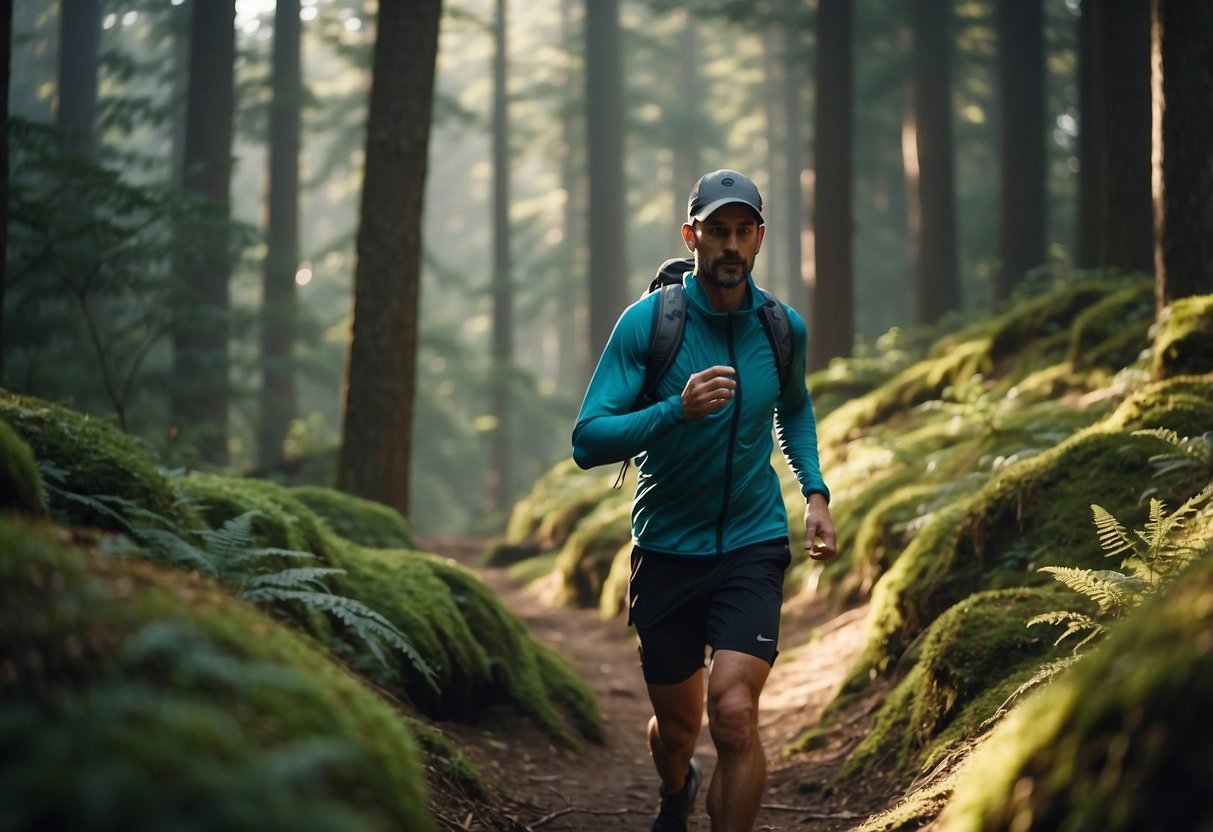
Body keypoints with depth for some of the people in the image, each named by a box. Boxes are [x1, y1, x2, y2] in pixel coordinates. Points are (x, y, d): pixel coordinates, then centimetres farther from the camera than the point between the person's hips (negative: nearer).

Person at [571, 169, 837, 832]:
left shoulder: (783, 328, 0)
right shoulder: (648, 320, -11)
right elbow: (588, 441, -17)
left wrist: (814, 491, 10)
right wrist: (677, 410, -32)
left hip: (753, 546, 1)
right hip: (666, 549, -1)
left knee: (734, 714, -20)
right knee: (676, 727, 14)